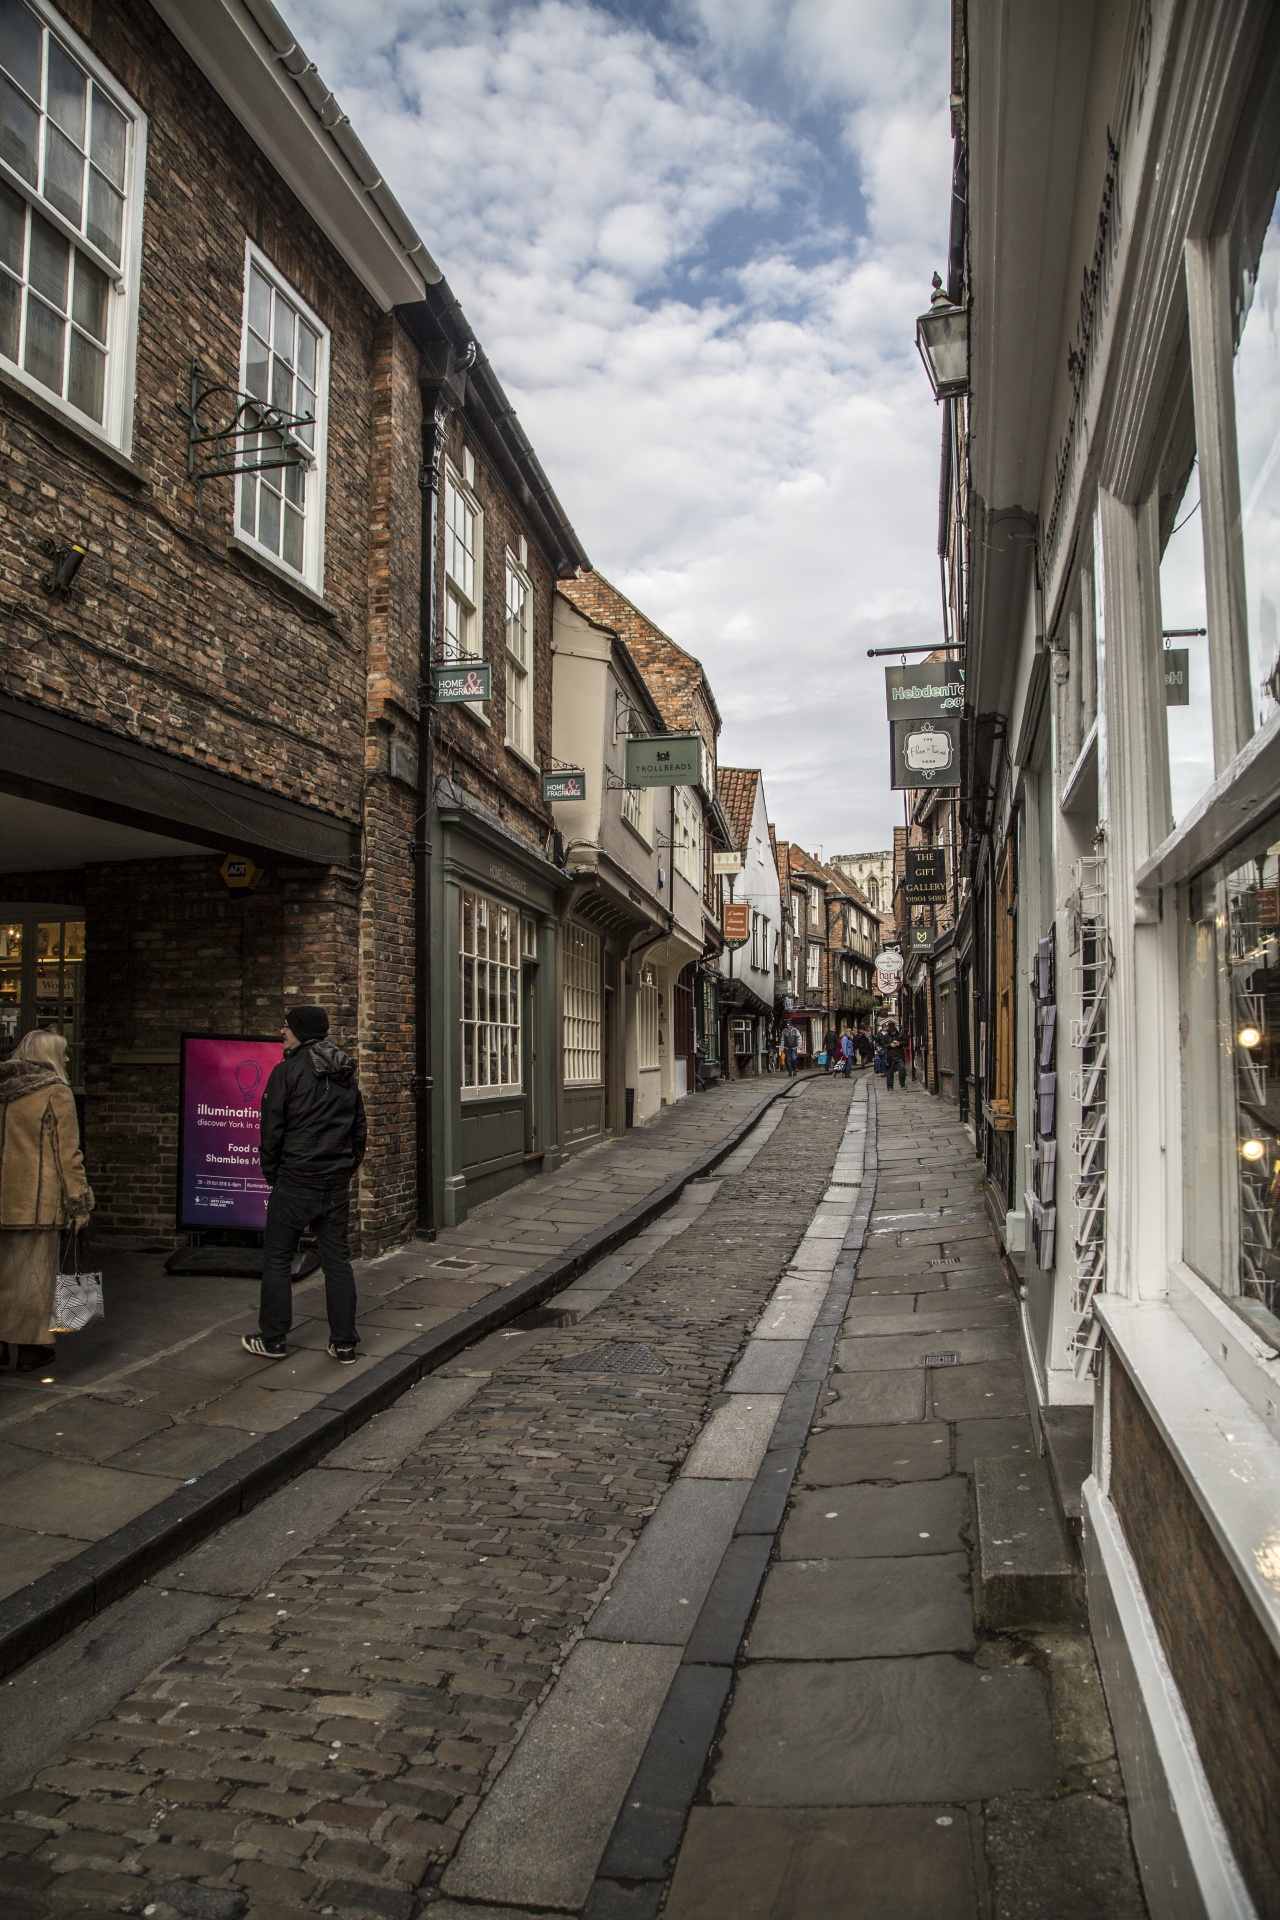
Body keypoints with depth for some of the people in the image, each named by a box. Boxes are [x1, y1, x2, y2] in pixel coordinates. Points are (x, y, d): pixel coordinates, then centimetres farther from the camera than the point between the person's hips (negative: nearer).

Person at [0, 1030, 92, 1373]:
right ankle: (29, 1348, 9)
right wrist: (79, 1202, -6)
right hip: (36, 1201, -5)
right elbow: (67, 1153, -11)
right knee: (33, 1274, 3)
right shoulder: (56, 1093, -8)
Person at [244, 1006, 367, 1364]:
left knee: (277, 1259, 8)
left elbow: (272, 1130, -9)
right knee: (337, 1259, 9)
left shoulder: (287, 1071, -10)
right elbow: (360, 1129, 14)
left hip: (296, 1182, -6)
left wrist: (272, 1174, 3)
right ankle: (344, 1342, 13)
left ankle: (272, 1339, 15)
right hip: (337, 1185, 6)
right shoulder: (346, 1075, 10)